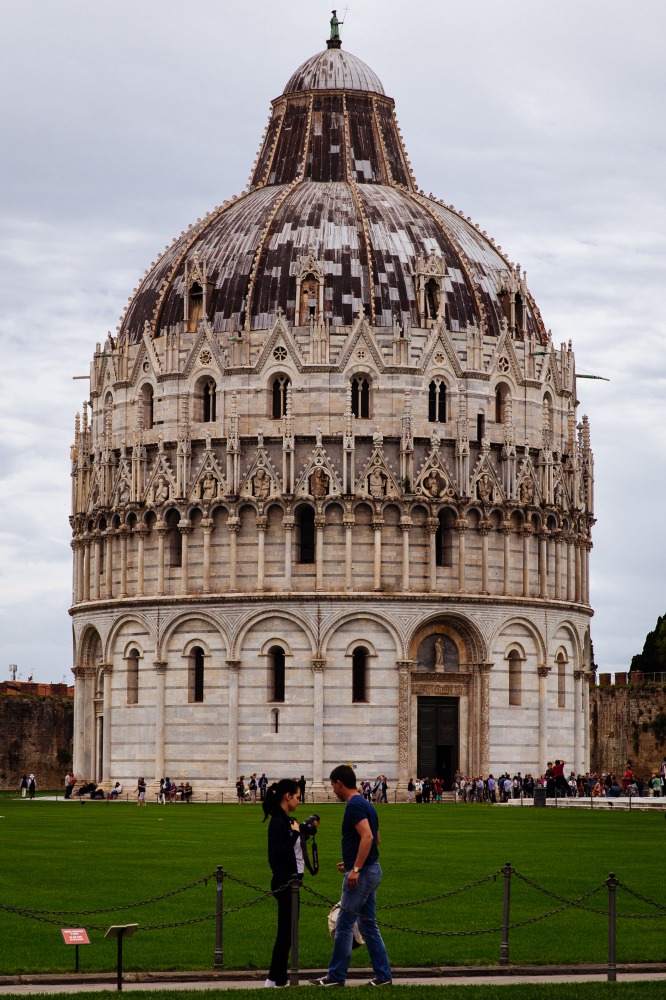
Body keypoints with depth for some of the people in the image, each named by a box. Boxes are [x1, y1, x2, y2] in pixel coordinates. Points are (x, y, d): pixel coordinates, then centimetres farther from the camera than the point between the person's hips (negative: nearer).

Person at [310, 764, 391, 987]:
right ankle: (383, 975, 11)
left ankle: (336, 976, 2)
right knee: (368, 925, 11)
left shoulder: (354, 806, -16)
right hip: (372, 870, 10)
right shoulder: (365, 804, 14)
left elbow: (367, 837, -27)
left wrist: (355, 869, -28)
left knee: (344, 925, -3)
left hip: (361, 874, -10)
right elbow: (375, 839, 22)